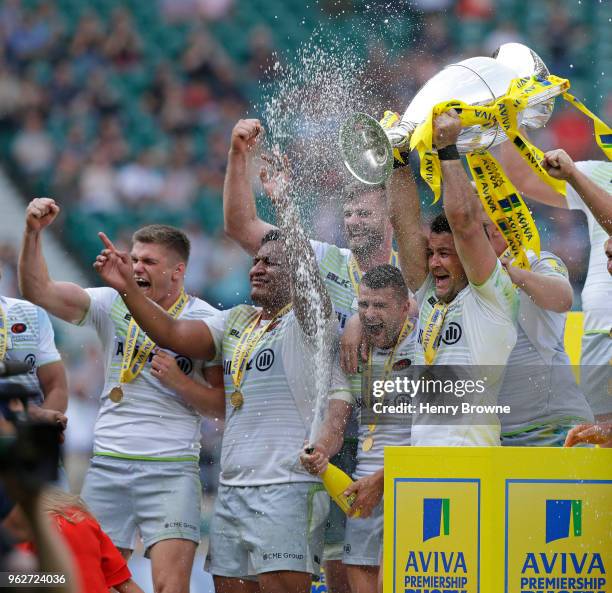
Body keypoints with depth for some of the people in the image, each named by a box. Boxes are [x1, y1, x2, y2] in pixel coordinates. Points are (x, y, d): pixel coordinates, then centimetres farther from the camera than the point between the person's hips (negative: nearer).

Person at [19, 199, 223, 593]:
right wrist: (33, 234, -14)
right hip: (107, 464, 3)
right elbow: (39, 291, -2)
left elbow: (225, 405, 1)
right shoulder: (113, 305, 7)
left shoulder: (205, 321, 0)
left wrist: (179, 382, -14)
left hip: (171, 471, -3)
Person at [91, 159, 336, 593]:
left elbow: (306, 266, -22)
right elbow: (174, 334, 10)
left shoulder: (306, 320, -4)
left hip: (289, 487, -8)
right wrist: (129, 290, -2)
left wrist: (284, 201, -21)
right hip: (232, 487, 8)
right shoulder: (236, 322, 18)